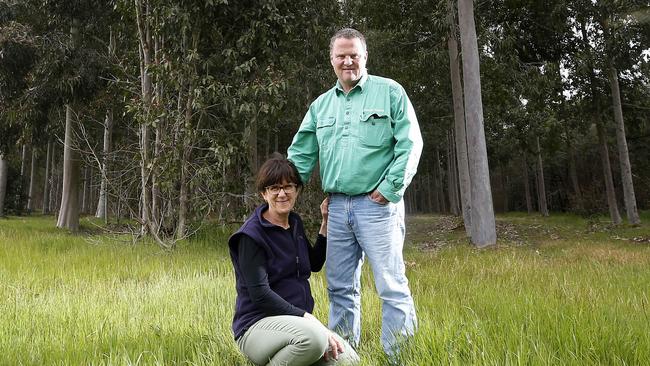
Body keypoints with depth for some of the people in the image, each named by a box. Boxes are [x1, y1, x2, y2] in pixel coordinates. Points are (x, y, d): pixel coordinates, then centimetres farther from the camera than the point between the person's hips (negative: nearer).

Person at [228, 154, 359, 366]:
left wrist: (326, 223, 16)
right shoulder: (251, 235, -12)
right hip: (257, 326, -7)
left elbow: (314, 264, 26)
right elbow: (260, 295, -19)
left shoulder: (295, 223, 11)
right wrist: (310, 320, -23)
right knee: (313, 338, -36)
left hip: (298, 322, 8)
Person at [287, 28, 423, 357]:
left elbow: (410, 144, -5)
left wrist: (390, 188, -11)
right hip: (336, 206, 5)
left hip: (377, 204, -5)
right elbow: (301, 155, 15)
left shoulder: (390, 92, 1)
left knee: (391, 286, -4)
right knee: (341, 288, 11)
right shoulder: (321, 105, 15)